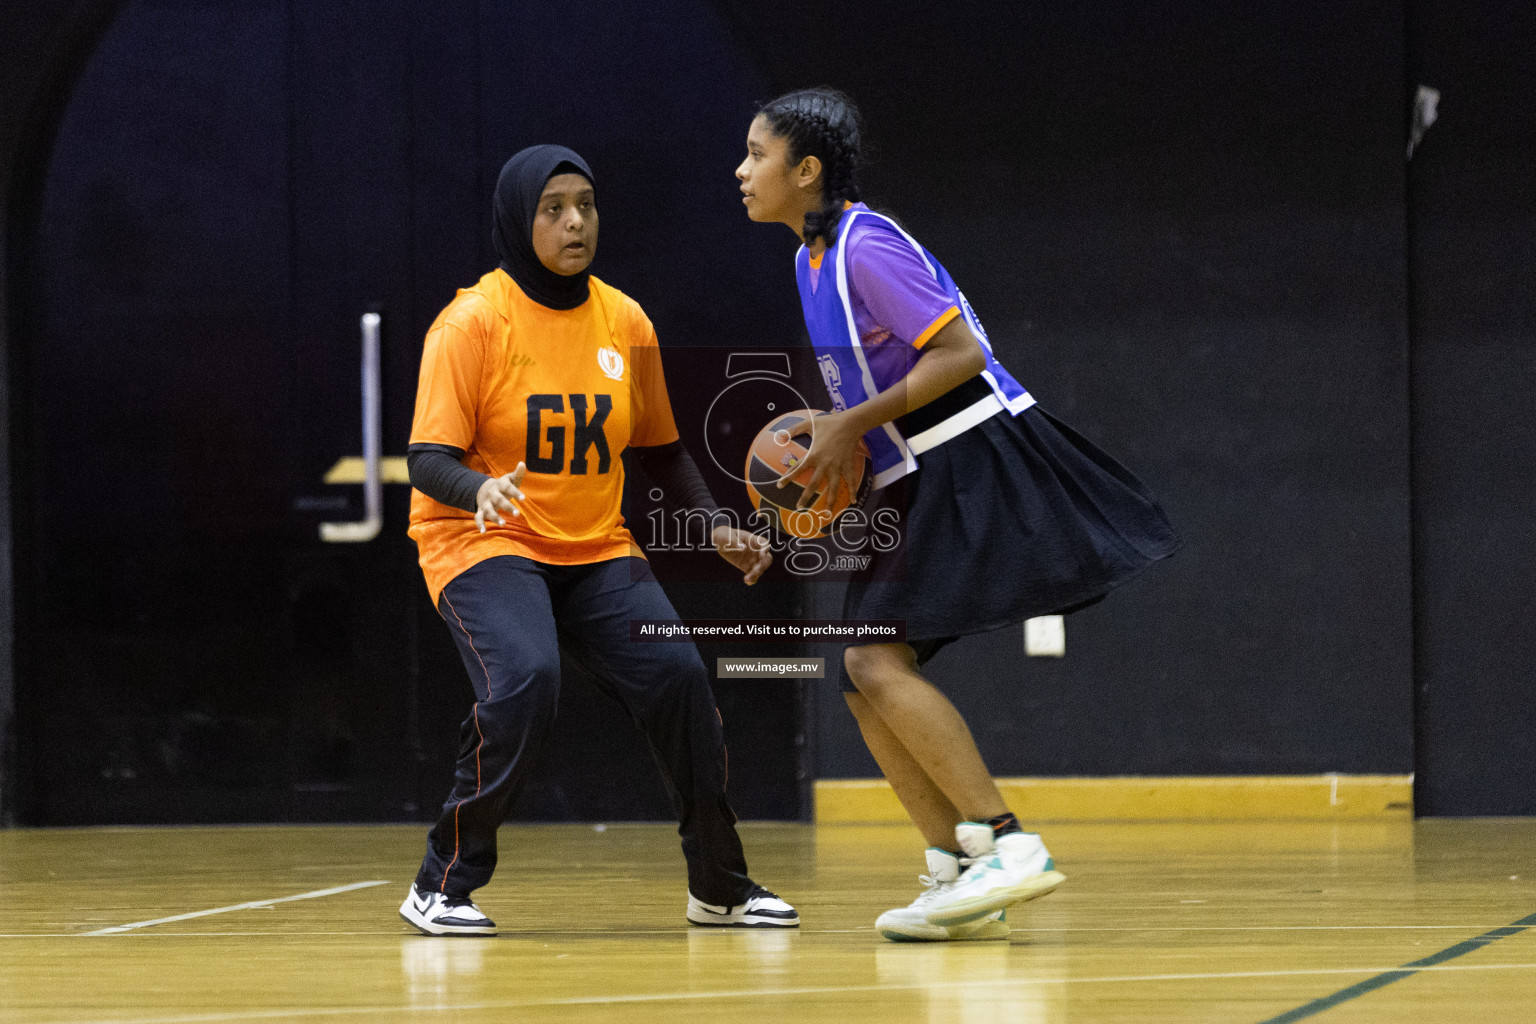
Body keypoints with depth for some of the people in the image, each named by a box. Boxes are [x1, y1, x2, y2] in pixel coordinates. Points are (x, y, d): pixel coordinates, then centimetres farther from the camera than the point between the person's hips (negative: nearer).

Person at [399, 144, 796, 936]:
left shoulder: (624, 322, 3)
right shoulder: (473, 321, -12)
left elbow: (660, 450, 14)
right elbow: (428, 460, -16)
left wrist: (716, 527, 0)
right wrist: (480, 490, -37)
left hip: (595, 548, 5)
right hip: (483, 543, -4)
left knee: (677, 675, -14)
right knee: (523, 685, -30)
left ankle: (720, 886, 6)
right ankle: (442, 885, -15)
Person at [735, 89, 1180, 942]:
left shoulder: (866, 247, -15)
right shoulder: (813, 258, 15)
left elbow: (960, 354, -20)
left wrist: (853, 425, -19)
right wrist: (832, 442, 7)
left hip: (976, 466, -10)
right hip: (924, 482, 10)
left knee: (880, 662, -17)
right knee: (865, 671, 5)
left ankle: (1006, 844, -18)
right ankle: (959, 872, 6)